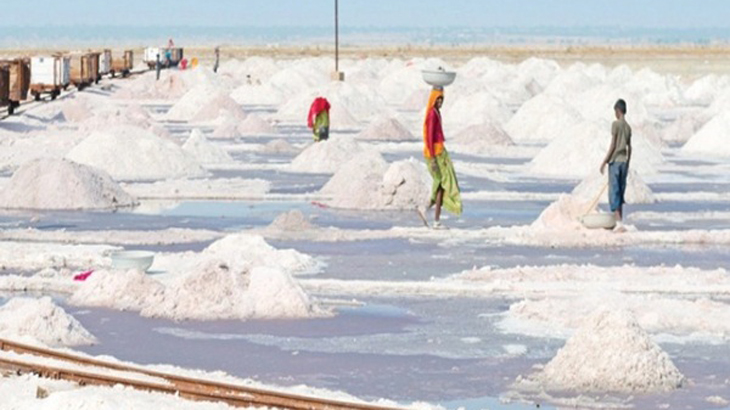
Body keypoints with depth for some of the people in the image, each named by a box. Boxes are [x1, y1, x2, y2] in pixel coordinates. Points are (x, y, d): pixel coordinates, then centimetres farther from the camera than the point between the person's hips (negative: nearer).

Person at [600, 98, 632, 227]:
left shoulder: (616, 124, -9)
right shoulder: (628, 127, 10)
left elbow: (613, 145, -13)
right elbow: (629, 148, 15)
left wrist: (604, 162, -8)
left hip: (615, 161, -7)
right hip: (624, 162, 7)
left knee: (614, 192, -7)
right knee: (621, 191, 12)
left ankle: (618, 222, -14)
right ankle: (620, 220, 14)